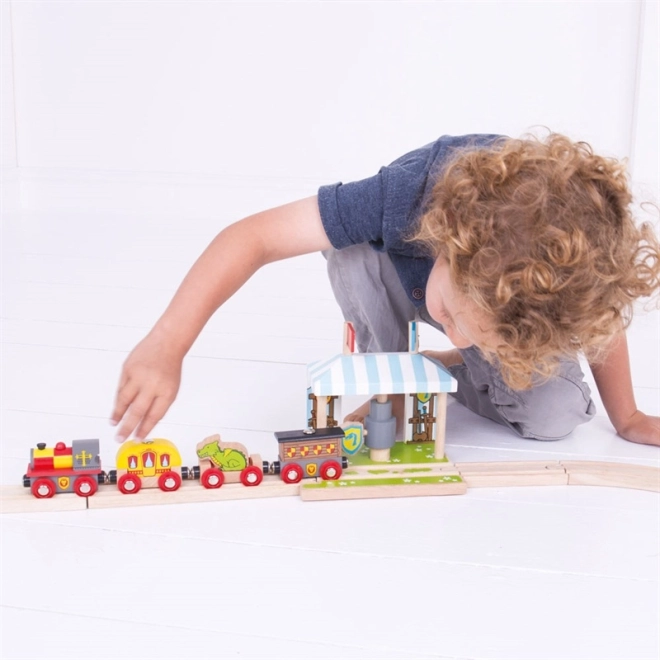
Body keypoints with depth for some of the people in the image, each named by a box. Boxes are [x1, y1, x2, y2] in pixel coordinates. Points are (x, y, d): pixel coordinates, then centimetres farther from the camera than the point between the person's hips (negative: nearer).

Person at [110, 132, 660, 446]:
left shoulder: (580, 264, -40)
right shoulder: (408, 194, -47)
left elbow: (603, 322, -15)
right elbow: (253, 236, -44)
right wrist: (168, 345, -52)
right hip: (404, 274, -1)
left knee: (553, 419, -23)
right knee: (352, 255, -37)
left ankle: (445, 371, 8)